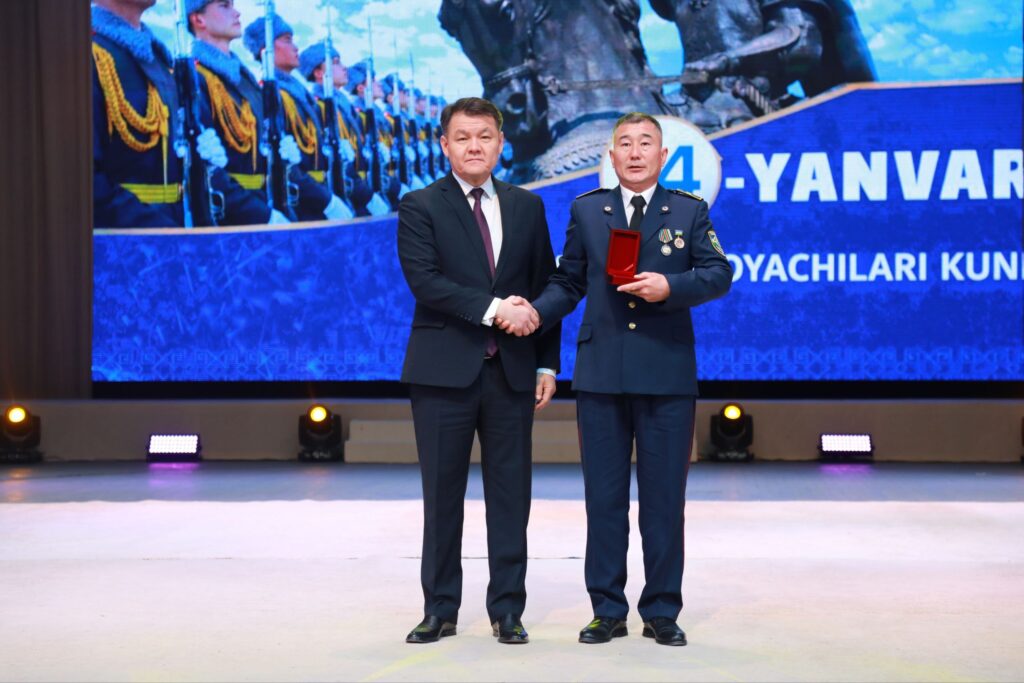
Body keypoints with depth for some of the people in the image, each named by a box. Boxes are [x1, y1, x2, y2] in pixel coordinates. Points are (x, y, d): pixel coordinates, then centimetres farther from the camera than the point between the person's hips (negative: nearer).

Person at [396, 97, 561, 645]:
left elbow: (543, 288, 12)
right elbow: (425, 281, -13)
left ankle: (506, 609, 15)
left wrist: (547, 363, 5)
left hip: (511, 371, 3)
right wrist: (492, 308, -21)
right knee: (442, 495, 5)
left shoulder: (527, 207, 11)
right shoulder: (420, 207, 1)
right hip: (444, 371, -2)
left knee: (510, 494, 5)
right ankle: (440, 609, 16)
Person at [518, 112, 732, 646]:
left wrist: (670, 287, -16)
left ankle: (662, 612, 15)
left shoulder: (689, 211, 7)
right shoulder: (586, 211, 10)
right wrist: (536, 314, -8)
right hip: (601, 375, 1)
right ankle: (607, 610, 15)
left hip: (667, 375, -1)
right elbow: (568, 281, 9)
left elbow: (718, 273, 0)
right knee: (603, 496, 6)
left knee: (664, 496, 4)